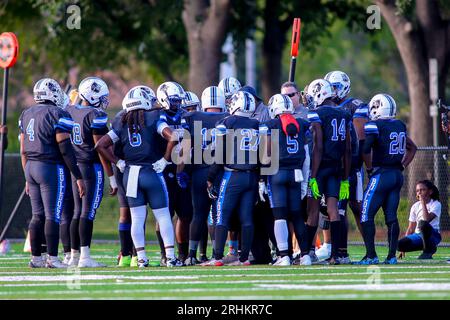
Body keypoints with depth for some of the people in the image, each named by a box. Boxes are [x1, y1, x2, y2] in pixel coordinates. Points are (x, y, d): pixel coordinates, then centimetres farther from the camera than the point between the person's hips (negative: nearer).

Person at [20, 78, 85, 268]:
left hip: (31, 167, 7)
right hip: (51, 168, -7)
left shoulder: (26, 115, 12)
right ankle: (52, 258, -4)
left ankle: (35, 258, 12)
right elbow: (66, 150, -14)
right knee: (53, 216, -3)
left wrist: (28, 178, 23)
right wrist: (78, 177, -10)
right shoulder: (58, 115, -11)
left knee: (38, 215, 12)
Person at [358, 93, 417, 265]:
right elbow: (412, 148, 23)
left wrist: (369, 168, -10)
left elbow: (365, 149, -24)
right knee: (391, 216, 8)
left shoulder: (374, 126, -12)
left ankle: (371, 255, -7)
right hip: (398, 176, 7)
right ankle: (392, 255, 6)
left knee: (367, 215, -2)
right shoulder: (400, 126, 11)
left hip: (381, 175, -7)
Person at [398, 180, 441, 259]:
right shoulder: (415, 206, 12)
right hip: (418, 235, 5)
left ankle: (429, 250, -16)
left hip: (433, 235, -5)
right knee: (400, 244, -23)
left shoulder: (436, 204, -3)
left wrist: (423, 202, -17)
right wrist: (403, 248, 4)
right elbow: (411, 229, 12)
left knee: (423, 223, -38)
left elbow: (427, 219, -22)